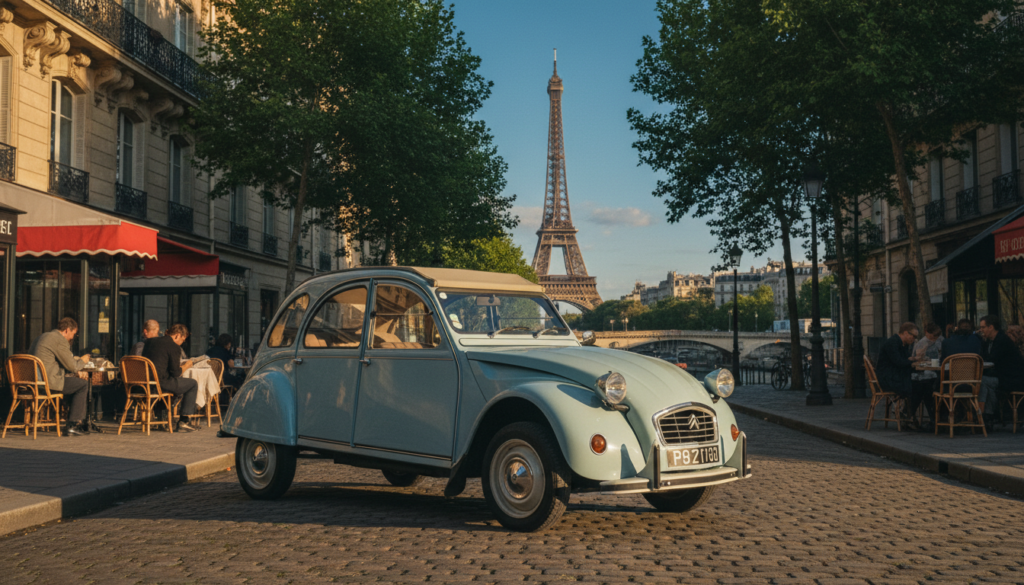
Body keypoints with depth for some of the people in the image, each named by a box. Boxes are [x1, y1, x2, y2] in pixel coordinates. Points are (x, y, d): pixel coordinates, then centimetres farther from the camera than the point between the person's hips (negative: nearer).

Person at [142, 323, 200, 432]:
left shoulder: (150, 341, 16)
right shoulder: (174, 347, -6)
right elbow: (175, 373, -9)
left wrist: (179, 365, 28)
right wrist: (186, 366, 11)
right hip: (160, 384, -8)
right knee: (193, 384, 9)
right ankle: (183, 422, 6)